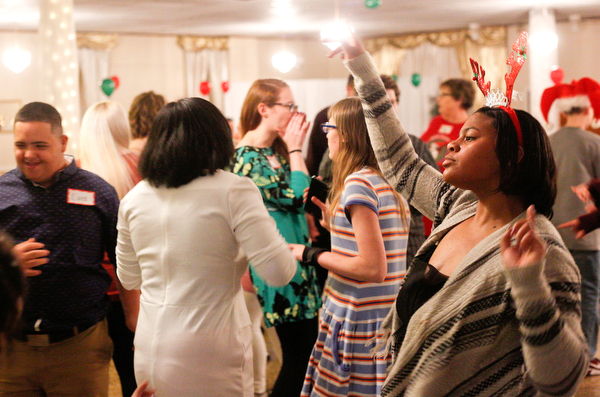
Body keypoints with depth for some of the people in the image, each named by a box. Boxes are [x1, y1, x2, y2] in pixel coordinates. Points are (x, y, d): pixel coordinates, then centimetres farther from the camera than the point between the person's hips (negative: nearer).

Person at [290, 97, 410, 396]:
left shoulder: (358, 183, -15)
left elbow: (373, 268, -20)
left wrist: (313, 256, -10)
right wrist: (330, 215, 22)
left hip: (358, 325, -9)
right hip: (390, 318, 9)